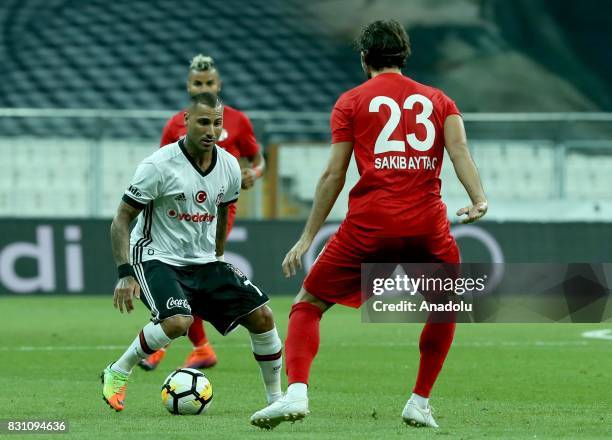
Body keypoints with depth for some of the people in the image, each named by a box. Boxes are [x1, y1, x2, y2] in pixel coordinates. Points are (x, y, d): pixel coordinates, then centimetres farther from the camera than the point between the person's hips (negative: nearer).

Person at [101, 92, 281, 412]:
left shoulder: (229, 167, 0)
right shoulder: (160, 166, -18)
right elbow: (121, 220, -14)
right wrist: (125, 274, -23)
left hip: (204, 262, 6)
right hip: (157, 259, -6)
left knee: (261, 315, -6)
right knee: (178, 322, -32)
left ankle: (275, 398, 11)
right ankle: (117, 374, -9)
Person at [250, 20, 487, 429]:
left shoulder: (351, 101, 10)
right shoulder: (438, 100, 17)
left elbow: (334, 174, 4)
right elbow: (460, 149, -2)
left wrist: (307, 238, 6)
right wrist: (479, 199, -15)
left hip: (370, 224, -2)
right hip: (428, 224, 2)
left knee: (308, 304, 9)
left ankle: (296, 392, -12)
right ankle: (420, 403, 21)